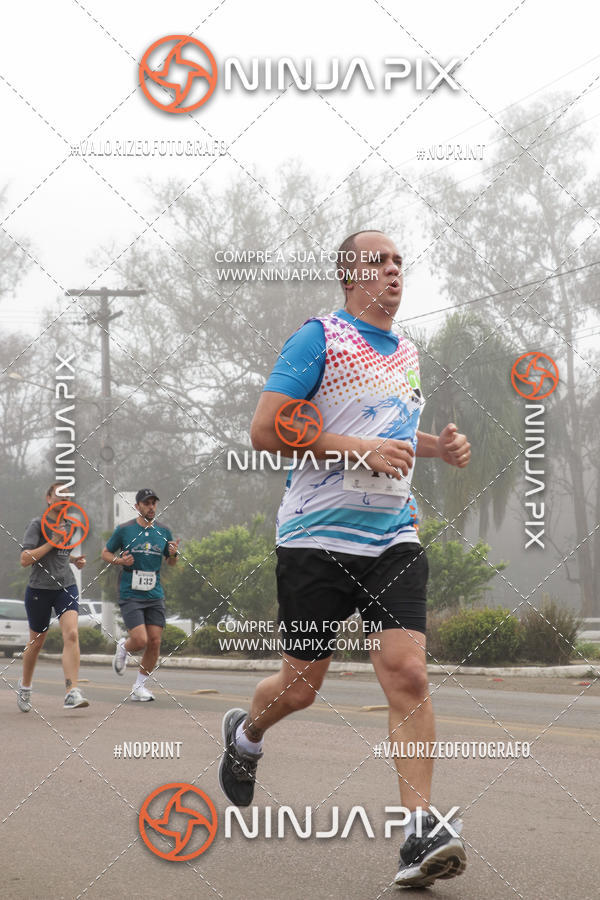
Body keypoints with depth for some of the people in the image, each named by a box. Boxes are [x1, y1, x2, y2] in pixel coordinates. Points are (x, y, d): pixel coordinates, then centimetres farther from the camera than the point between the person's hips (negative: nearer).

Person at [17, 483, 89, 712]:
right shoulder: (37, 525, -7)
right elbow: (25, 559, -16)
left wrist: (75, 560, 10)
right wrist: (52, 542, -20)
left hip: (66, 587, 4)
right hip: (39, 589, -4)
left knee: (71, 635, -17)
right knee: (36, 642, 10)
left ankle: (72, 693, -23)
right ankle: (24, 686, 36)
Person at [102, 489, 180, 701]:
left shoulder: (163, 531, 7)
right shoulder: (124, 530, -3)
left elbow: (171, 562, 17)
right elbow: (106, 553, 9)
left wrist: (173, 554, -6)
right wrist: (119, 560, -12)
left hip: (155, 596, 4)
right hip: (130, 595, -4)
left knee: (154, 643, -2)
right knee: (140, 640, -15)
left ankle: (139, 687, 16)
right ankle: (123, 647, 22)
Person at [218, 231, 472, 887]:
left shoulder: (405, 352, 16)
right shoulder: (320, 337, -5)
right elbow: (265, 430, -12)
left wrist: (437, 446, 14)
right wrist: (360, 449, -17)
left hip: (393, 537, 4)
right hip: (316, 536, -4)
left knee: (408, 671, -13)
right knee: (300, 686, 4)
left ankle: (420, 833, -13)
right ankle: (245, 735, 39)